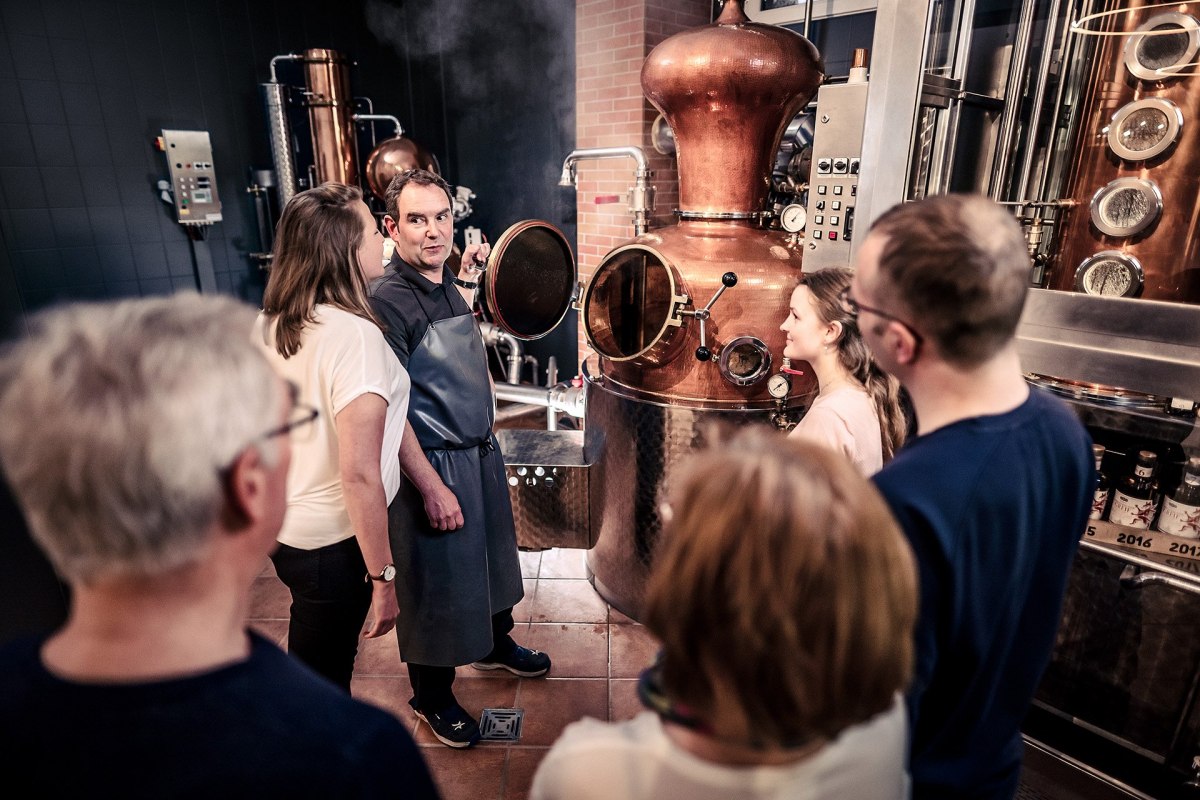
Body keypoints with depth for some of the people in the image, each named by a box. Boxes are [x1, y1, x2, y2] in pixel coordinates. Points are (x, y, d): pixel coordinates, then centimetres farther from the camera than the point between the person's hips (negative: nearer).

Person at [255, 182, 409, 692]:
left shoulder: (267, 325, -1)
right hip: (332, 541, -8)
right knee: (325, 676, 15)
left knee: (310, 666, 29)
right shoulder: (354, 335, -25)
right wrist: (383, 576, -18)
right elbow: (360, 474, -27)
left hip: (279, 525, 8)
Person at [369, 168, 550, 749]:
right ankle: (432, 697, 32)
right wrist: (432, 487, -22)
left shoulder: (447, 285, 4)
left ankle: (496, 643, 50)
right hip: (434, 463, -8)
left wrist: (468, 279, 20)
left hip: (482, 451, 8)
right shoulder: (387, 300, -21)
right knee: (436, 580, 9)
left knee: (491, 555, 25)